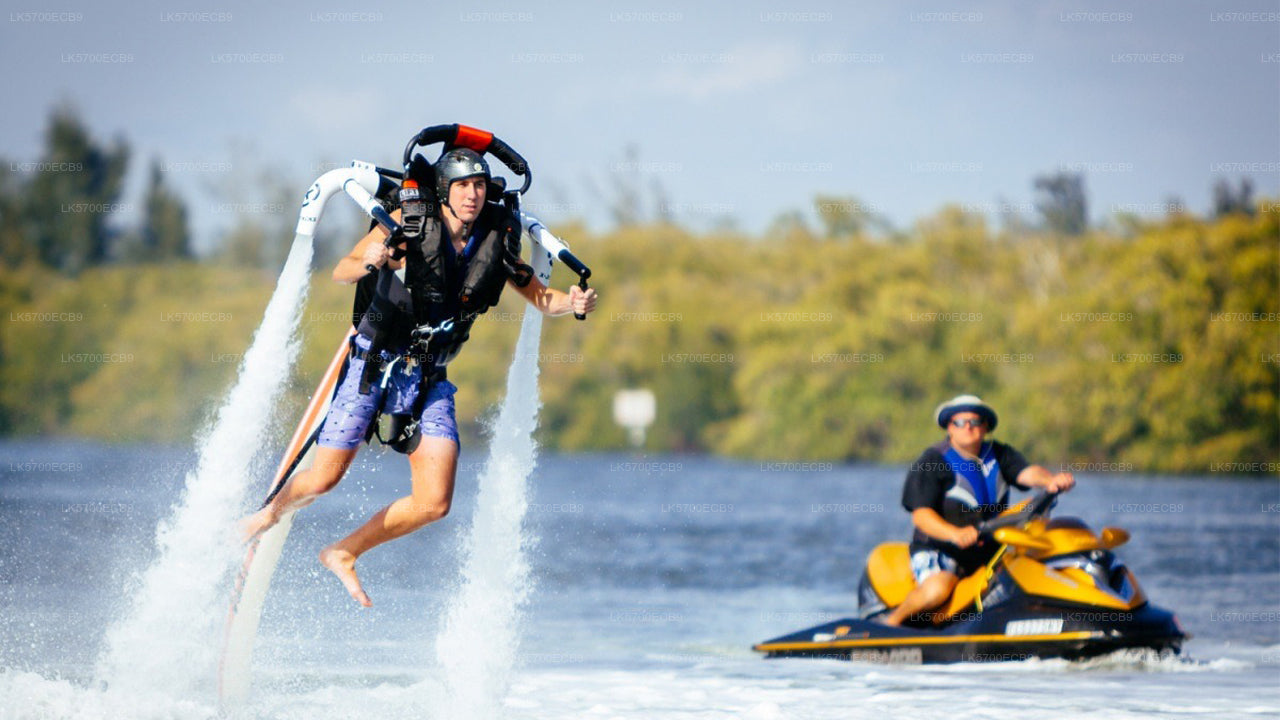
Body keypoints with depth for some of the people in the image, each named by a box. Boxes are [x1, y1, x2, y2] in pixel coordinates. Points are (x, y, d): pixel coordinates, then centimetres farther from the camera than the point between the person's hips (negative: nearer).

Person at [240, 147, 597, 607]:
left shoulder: (497, 240, -4)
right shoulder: (409, 223, -13)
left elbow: (540, 298, 4)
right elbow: (340, 273, -16)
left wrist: (573, 303, -18)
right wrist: (368, 263, -39)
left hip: (430, 379, 3)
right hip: (373, 364, -3)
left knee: (434, 504, -8)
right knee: (323, 481, -2)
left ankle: (344, 554, 13)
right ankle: (271, 512, 32)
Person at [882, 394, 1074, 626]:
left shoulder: (999, 455, 10)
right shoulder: (933, 461, -5)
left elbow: (1027, 473, -8)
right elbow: (921, 515, -14)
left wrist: (1051, 480, -32)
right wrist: (955, 534, -32)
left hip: (991, 551, 5)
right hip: (940, 549, -5)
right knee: (937, 590, -34)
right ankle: (892, 621, -8)